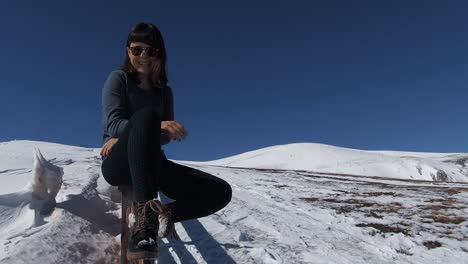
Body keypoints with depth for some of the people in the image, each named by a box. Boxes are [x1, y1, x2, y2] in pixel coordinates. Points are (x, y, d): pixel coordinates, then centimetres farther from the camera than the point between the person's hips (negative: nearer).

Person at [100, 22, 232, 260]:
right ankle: (146, 214, -46)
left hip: (152, 164, 4)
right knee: (146, 116, -39)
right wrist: (157, 124, -28)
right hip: (119, 164, -3)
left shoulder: (164, 91, 16)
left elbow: (166, 137, 3)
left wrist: (124, 138, -15)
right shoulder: (118, 78, 6)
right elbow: (112, 124, -10)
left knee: (220, 191, -14)